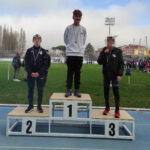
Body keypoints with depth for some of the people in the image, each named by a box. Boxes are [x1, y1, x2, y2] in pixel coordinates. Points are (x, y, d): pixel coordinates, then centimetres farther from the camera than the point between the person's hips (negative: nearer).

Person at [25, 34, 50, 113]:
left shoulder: (43, 51, 1)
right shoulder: (29, 51, 5)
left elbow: (46, 64, -4)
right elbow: (26, 63, 1)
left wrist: (38, 73, -13)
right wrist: (31, 73, -11)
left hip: (40, 74, -1)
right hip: (30, 74, 1)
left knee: (40, 90, 5)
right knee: (30, 90, 6)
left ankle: (39, 106, 16)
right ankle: (30, 106, 17)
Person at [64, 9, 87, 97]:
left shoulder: (83, 29, 8)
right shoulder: (68, 28, 2)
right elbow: (65, 40, 12)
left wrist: (80, 47, 13)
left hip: (80, 54, 2)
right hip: (70, 53, -1)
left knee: (78, 73, 5)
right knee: (70, 72, 0)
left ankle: (77, 90, 11)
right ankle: (68, 89, 6)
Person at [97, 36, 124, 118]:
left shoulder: (118, 51, -3)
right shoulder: (104, 50, 5)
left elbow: (121, 64, -4)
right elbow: (99, 62, -1)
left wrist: (119, 74, -13)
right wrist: (104, 53, -14)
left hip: (114, 75, -3)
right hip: (106, 75, 3)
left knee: (116, 92, -3)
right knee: (106, 91, 10)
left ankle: (117, 110, 7)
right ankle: (107, 108, 25)